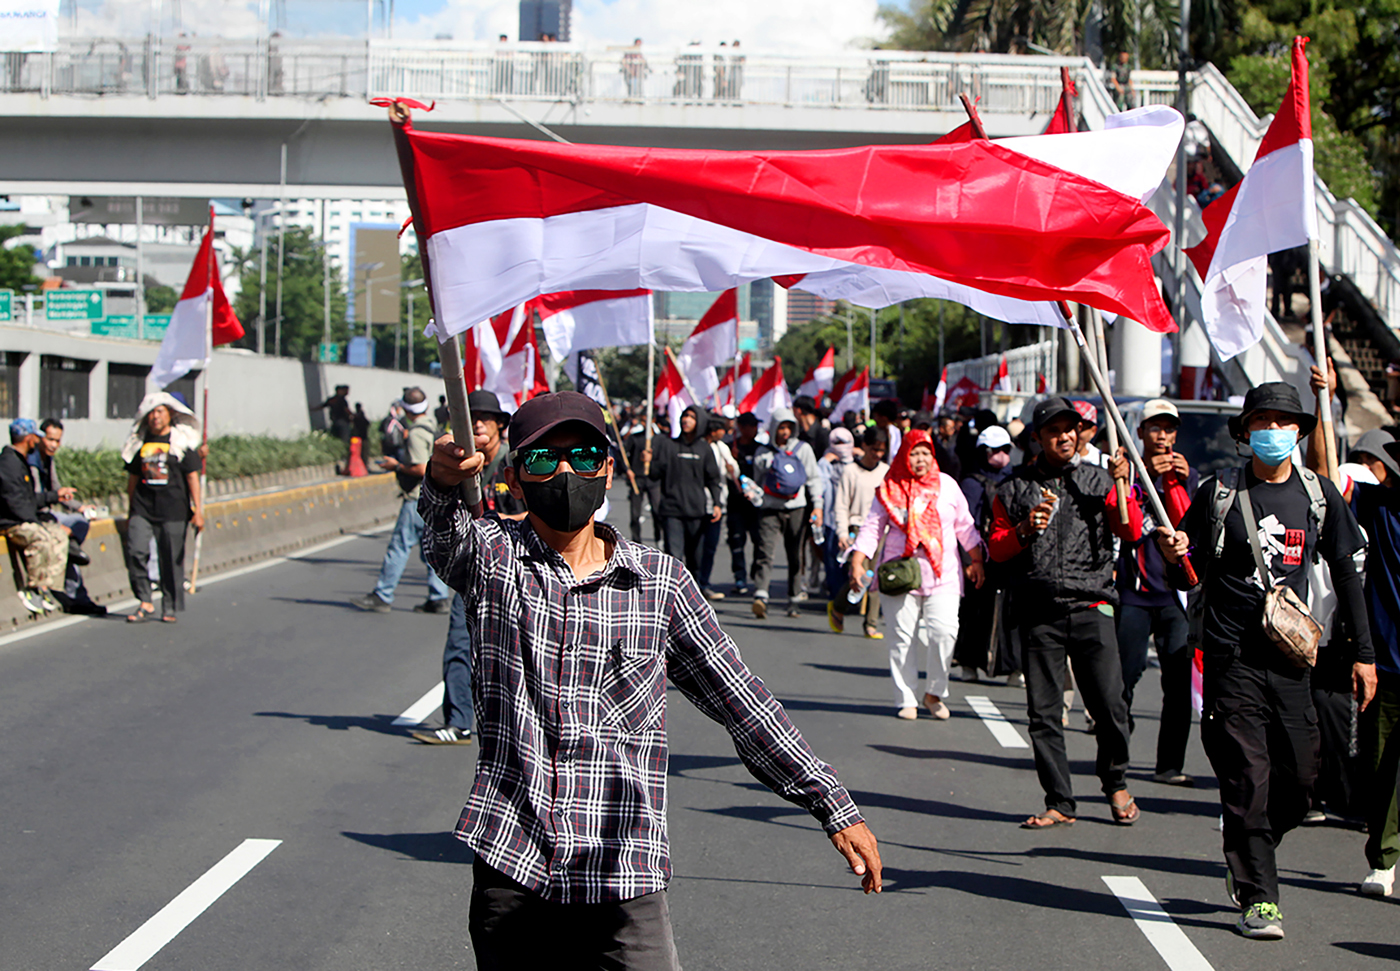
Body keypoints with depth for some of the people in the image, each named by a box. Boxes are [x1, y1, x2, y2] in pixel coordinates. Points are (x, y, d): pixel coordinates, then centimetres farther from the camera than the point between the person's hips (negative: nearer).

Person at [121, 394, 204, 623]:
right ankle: (145, 603, -4)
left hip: (173, 509, -3)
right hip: (142, 507, 3)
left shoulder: (182, 441, 2)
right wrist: (130, 511, 19)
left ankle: (170, 608, 11)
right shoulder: (140, 442, 11)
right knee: (136, 551, -12)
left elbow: (192, 477, 1)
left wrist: (198, 510, -4)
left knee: (172, 559, 0)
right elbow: (133, 477, 18)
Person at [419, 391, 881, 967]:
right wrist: (443, 485, -44)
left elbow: (740, 703, 12)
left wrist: (835, 809, 10)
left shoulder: (661, 584, 8)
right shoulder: (492, 557, 5)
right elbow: (444, 538, -19)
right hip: (509, 869, 0)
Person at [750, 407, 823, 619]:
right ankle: (760, 597, -27)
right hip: (770, 508, -1)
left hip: (796, 508, 1)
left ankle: (794, 600, 14)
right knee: (765, 551, -17)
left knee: (795, 557, 5)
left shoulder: (803, 449, 10)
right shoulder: (763, 453, 9)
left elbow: (813, 479, 12)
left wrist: (817, 505, 4)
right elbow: (758, 481, 19)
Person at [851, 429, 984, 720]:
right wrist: (857, 563, -6)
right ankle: (906, 700, 7)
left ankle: (934, 693, 5)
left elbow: (965, 526, 17)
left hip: (942, 575, 1)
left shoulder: (947, 485, 11)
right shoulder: (890, 489, 6)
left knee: (944, 632, -13)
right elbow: (872, 528, 4)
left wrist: (976, 560, 11)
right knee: (902, 637, -2)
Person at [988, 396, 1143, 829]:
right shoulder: (1015, 488, 11)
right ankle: (1059, 804, 9)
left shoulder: (1097, 481, 11)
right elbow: (996, 549, 7)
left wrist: (1121, 485, -11)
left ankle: (1116, 784, 18)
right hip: (1038, 614, 1)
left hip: (1091, 607, -1)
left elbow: (1131, 531, 2)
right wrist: (1025, 531, -12)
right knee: (1044, 712, 0)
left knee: (1109, 704, -6)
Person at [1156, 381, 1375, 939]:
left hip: (1290, 657, 3)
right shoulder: (1220, 493, 1)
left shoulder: (1319, 495, 8)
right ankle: (1257, 898, 0)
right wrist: (1174, 557, -17)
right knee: (1248, 778, -6)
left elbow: (1345, 574, 14)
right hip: (1231, 657, -3)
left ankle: (1248, 858, 26)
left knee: (1299, 777, 1)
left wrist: (1364, 653, 11)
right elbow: (1188, 577, 7)